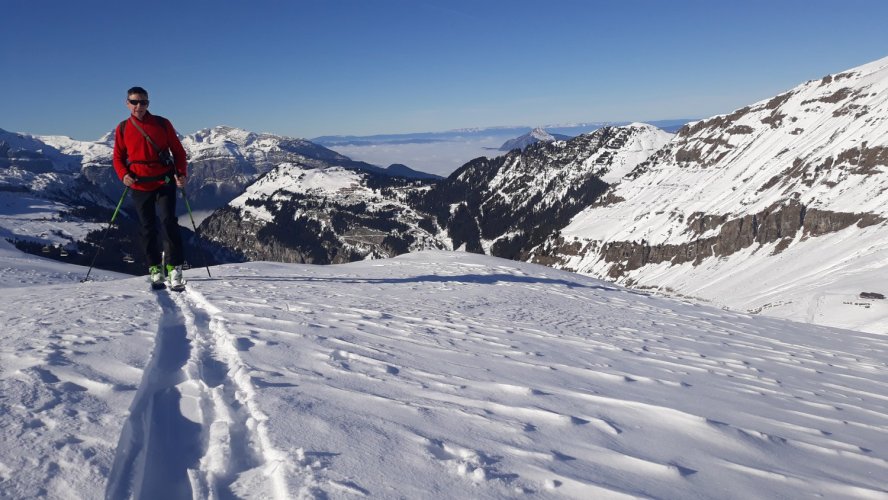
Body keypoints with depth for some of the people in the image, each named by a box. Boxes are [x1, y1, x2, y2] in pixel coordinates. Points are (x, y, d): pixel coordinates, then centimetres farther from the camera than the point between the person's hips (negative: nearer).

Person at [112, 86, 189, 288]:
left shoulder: (162, 124, 1)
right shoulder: (122, 128, 5)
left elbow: (178, 151, 5)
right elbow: (118, 157, 10)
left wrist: (181, 173, -9)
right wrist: (123, 175, -9)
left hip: (165, 182, -2)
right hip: (140, 186, 2)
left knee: (169, 222, -12)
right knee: (148, 228, 7)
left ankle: (174, 267, -7)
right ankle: (155, 268, 17)